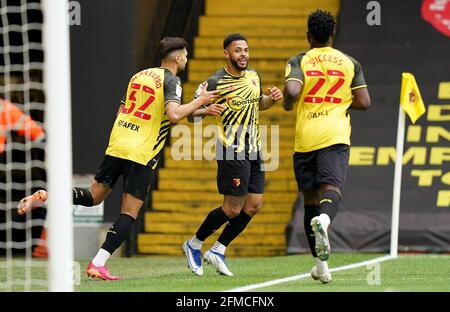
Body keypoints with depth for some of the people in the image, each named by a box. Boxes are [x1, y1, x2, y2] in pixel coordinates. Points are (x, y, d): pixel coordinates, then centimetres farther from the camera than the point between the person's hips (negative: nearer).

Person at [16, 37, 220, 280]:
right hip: (142, 153, -6)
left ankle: (45, 197, -7)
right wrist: (199, 102, -9)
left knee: (94, 196, 16)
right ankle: (98, 264, -10)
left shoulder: (140, 75, 16)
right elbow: (174, 114, -22)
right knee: (129, 213, -1)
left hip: (117, 145, 6)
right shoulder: (171, 81, -6)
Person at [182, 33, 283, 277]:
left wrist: (271, 99, 5)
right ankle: (194, 245, 13)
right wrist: (206, 110, -32)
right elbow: (191, 112, -10)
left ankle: (218, 251, 14)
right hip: (232, 152, -7)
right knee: (233, 209, -7)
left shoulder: (253, 76, 9)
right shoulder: (215, 82, -12)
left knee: (254, 205, 2)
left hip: (254, 151, 7)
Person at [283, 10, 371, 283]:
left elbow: (292, 91, -16)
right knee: (331, 188, -13)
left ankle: (321, 264, 14)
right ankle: (324, 219, -51)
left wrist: (288, 104, 7)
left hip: (305, 137, 0)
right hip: (336, 137, 0)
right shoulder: (350, 63, 9)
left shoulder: (299, 62, 2)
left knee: (311, 198, 10)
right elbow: (364, 102, 6)